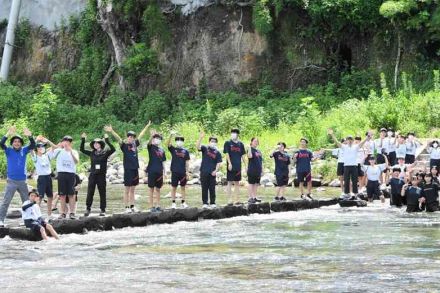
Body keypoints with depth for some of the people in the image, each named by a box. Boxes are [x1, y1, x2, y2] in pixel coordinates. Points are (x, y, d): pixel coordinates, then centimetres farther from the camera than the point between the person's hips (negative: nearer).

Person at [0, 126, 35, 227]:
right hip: (11, 181, -3)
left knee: (26, 201, 11)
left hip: (22, 181, 3)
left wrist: (29, 136, -30)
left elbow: (33, 145, -10)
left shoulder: (24, 150, 4)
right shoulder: (9, 151, -2)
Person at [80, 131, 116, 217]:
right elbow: (82, 149, 10)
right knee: (90, 193, 0)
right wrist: (83, 140, 2)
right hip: (92, 175, 2)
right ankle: (88, 208, 7)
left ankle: (103, 210, 9)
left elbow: (113, 149, -15)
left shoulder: (105, 153, 0)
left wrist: (107, 140, -20)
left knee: (102, 193, 3)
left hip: (101, 175, -2)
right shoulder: (92, 153, 9)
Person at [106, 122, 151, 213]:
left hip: (135, 169, 5)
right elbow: (118, 138, -20)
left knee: (132, 190, 11)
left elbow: (141, 135, 19)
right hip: (128, 169, -5)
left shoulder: (135, 144, 9)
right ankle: (127, 207, 3)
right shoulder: (124, 145, -5)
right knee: (127, 190, 0)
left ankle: (132, 206, 16)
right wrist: (112, 131, -37)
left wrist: (147, 126, 29)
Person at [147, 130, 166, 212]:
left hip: (160, 172, 5)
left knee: (158, 189, 10)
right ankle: (151, 206, 0)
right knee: (151, 189, -2)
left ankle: (158, 206, 16)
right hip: (152, 171, -5)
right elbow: (149, 143, -24)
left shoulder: (162, 150, 13)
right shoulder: (151, 147, -1)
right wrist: (152, 135, -44)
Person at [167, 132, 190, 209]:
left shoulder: (185, 151, 7)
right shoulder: (173, 149, 2)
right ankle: (173, 203, 7)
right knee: (174, 187, 2)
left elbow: (187, 162, 7)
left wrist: (187, 171, 1)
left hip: (183, 172, 2)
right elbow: (168, 143, -15)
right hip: (175, 171, -2)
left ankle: (183, 202, 16)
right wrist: (171, 135, -31)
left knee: (183, 187, 8)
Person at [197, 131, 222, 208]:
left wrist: (216, 170, -10)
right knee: (204, 188, 2)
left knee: (212, 189, 4)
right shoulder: (205, 148, 5)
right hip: (204, 172, -1)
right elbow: (198, 146, -13)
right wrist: (201, 138, -24)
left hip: (212, 173, 1)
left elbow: (218, 163, 5)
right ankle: (205, 203, 6)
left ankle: (212, 203, 11)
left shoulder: (217, 152, 8)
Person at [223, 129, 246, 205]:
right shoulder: (228, 143, -2)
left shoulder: (240, 144, 11)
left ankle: (237, 199, 14)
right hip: (231, 166, -5)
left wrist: (245, 165, 9)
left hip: (238, 166, 5)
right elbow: (227, 153, -8)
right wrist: (229, 163, -18)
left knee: (237, 183, 9)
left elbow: (242, 155, 14)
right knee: (230, 182, -3)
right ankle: (229, 200, -1)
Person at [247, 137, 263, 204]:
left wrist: (262, 170, 17)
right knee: (251, 183, -3)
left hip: (258, 170, 8)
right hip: (252, 170, -8)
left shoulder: (258, 151, 16)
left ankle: (255, 197, 16)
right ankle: (250, 197, -1)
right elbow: (250, 156, -28)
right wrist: (250, 148, -33)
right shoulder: (250, 149, -7)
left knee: (256, 184, 10)